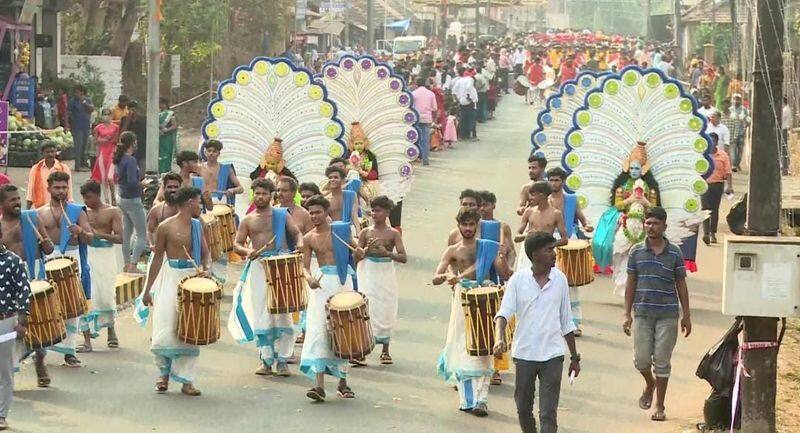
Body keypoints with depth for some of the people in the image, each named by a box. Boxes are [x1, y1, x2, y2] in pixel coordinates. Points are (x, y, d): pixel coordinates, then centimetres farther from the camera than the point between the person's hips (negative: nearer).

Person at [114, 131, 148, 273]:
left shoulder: (119, 159, 5)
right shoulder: (130, 160, -21)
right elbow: (132, 182, -28)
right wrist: (143, 183, -11)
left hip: (122, 198, 9)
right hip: (132, 200, -9)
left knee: (126, 234, 15)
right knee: (142, 235, -3)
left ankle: (127, 264, 21)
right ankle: (133, 265, -8)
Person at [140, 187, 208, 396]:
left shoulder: (197, 225, 10)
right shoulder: (166, 227, -5)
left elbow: (205, 252, 16)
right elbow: (158, 257, 0)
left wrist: (204, 268, -7)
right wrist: (148, 289, 2)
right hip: (171, 278, -4)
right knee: (166, 328, -8)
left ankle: (185, 379, 7)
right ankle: (164, 373, 13)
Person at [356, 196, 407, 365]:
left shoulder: (393, 234, -1)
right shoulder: (365, 232, 3)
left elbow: (403, 257, -9)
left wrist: (387, 253, -24)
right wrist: (367, 250, -15)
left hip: (386, 276, -1)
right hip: (369, 276, 1)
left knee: (386, 311, 2)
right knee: (367, 310, -6)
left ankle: (385, 351, 14)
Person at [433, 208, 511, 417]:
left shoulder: (489, 248, 9)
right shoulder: (453, 251, 6)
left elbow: (506, 276, 5)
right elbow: (436, 279, -4)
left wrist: (502, 259, -15)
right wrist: (446, 277, -26)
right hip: (462, 300, 0)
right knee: (462, 350, -2)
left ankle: (481, 400, -3)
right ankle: (468, 399, 4)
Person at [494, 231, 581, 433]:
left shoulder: (560, 279, 2)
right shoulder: (518, 279, -4)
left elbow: (567, 323, 10)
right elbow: (504, 312, -13)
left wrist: (575, 357, 13)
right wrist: (499, 337, -33)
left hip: (552, 355, 0)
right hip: (524, 354, 0)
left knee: (548, 413, -6)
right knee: (523, 409, 15)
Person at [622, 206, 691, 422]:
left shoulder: (674, 253, 1)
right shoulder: (636, 252, 3)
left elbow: (681, 285, 6)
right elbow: (630, 284, 8)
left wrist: (686, 315, 5)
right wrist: (627, 314, 4)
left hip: (667, 314, -1)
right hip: (642, 313, 1)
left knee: (662, 362, 1)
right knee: (641, 359, -1)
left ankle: (659, 407, 12)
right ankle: (650, 384, 33)